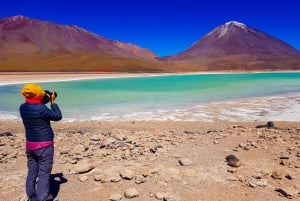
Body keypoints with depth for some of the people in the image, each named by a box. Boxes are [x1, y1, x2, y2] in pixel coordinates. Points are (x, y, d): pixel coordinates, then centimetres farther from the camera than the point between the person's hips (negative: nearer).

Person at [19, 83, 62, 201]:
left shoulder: (22, 107, -1)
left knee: (32, 172, 17)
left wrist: (46, 100, 11)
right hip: (44, 146, -7)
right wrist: (53, 102, -3)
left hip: (30, 145, 8)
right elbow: (58, 116, -11)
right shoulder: (41, 109, -24)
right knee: (44, 174, 1)